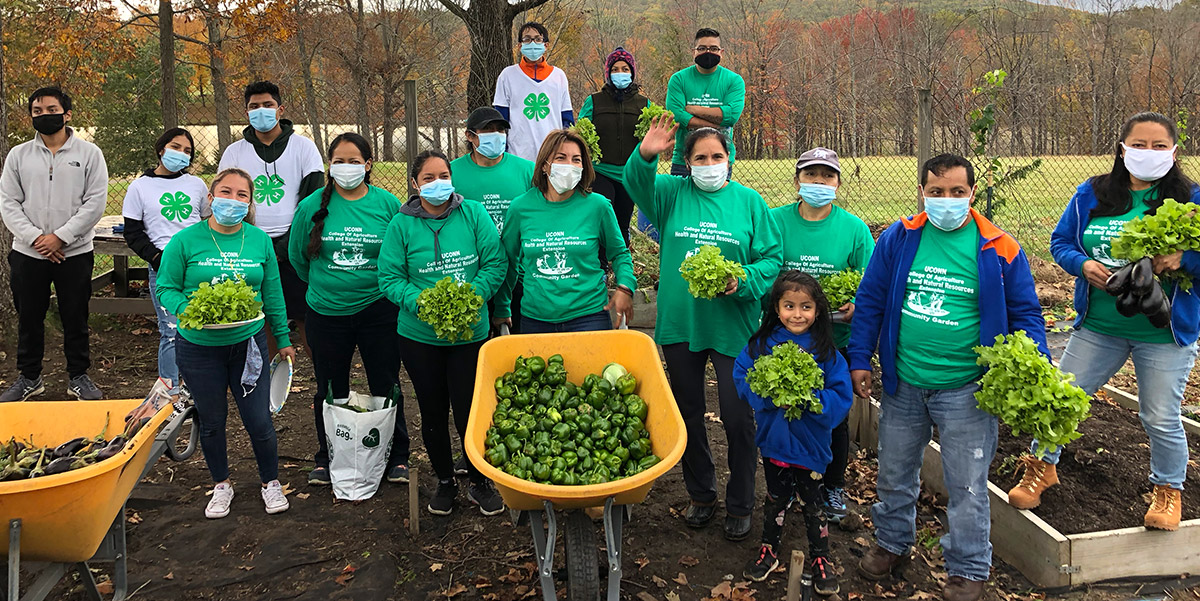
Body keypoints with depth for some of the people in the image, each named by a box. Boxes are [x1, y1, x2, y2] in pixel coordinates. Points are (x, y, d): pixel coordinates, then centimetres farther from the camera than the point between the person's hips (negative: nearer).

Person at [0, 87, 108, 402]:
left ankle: (78, 376, 21)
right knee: (29, 318, 11)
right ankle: (29, 378, 26)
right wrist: (35, 238, -12)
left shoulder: (89, 153, -1)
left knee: (75, 318, 6)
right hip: (27, 254, 2)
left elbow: (95, 202, -7)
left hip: (75, 253, -2)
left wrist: (60, 237, -13)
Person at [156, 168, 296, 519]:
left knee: (259, 421, 1)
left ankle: (271, 482, 26)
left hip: (248, 343, 1)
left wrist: (283, 338, 11)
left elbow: (272, 293, 8)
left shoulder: (260, 240, 1)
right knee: (211, 421, 13)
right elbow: (166, 288, -2)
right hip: (198, 347, -1)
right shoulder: (186, 241, -6)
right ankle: (221, 485, 35)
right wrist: (188, 310, -22)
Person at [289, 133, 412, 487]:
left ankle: (397, 457, 22)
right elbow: (297, 257, 11)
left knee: (386, 387, 7)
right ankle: (327, 458, 29)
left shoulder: (388, 204, -2)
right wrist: (326, 285, 14)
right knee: (331, 391, 12)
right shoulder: (312, 206, -1)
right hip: (327, 312, 1)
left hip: (378, 309, -1)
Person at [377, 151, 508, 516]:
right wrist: (420, 303, -20)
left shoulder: (473, 214, -3)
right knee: (433, 411, 13)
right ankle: (445, 482, 33)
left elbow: (495, 263, -4)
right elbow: (390, 278, -4)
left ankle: (479, 482, 25)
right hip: (419, 335, 1)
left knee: (469, 410, 2)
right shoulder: (401, 224, -3)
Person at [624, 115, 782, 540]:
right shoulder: (672, 194, 5)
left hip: (733, 327, -2)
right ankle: (700, 494, 34)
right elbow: (636, 184, -13)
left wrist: (743, 282, -16)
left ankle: (740, 505, 22)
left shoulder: (748, 201, 2)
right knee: (688, 414, 15)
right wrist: (645, 156, -32)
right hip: (679, 325, 2)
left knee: (738, 417, 2)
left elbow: (771, 258, 1)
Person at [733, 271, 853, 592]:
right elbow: (741, 377, -7)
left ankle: (821, 557, 35)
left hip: (810, 444, -1)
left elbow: (842, 399, -12)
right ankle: (768, 550, 40)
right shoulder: (761, 344, -7)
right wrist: (770, 394, -22)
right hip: (774, 441, 2)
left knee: (812, 503, 15)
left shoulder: (827, 352, -11)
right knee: (776, 498, 20)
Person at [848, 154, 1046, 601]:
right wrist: (859, 360, 3)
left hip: (965, 391, -2)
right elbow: (870, 301, 5)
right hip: (902, 385, 3)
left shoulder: (998, 250, -4)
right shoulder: (897, 239, 1)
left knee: (966, 486, 5)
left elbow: (1025, 314, 2)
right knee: (894, 473, 18)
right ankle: (893, 543, 40)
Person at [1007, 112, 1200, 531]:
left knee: (1161, 419, 6)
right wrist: (1084, 264, -13)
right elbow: (1061, 242, 6)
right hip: (1097, 326, 2)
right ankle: (1042, 467, 32)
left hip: (1164, 334, -2)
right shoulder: (1092, 194, 1)